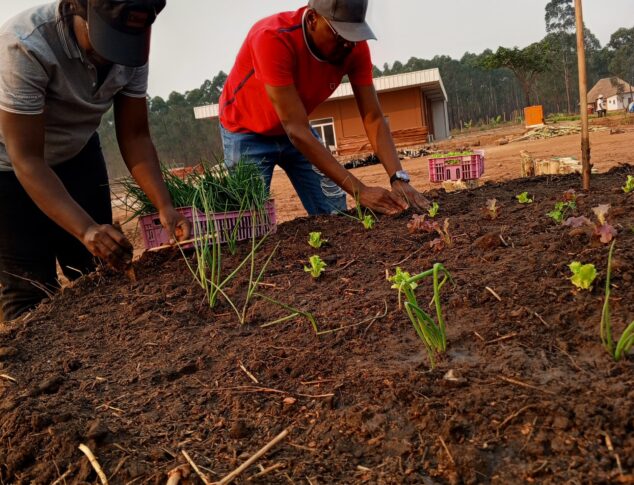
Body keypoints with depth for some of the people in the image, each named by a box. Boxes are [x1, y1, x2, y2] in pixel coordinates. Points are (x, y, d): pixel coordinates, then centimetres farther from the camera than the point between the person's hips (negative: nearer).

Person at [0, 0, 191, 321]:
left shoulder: (132, 44, -16)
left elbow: (134, 136, -10)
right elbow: (27, 159, -30)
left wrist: (164, 206, -21)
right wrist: (86, 228, -41)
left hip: (77, 154, 5)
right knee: (30, 291, -6)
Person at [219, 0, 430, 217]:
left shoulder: (355, 47, -19)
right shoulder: (273, 38, -36)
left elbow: (373, 119, -17)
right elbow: (296, 129, -39)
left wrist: (399, 178, -33)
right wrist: (359, 190, -42)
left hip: (298, 129, 5)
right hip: (247, 132, -4)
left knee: (335, 217, -3)